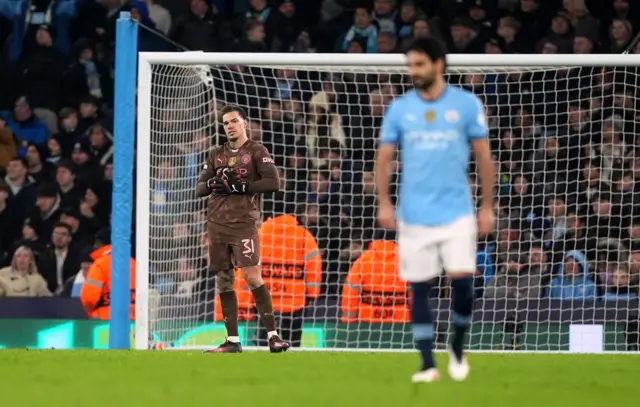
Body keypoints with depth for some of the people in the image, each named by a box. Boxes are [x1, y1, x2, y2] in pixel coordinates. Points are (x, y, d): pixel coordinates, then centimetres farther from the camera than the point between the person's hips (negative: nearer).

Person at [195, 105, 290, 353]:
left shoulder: (256, 151, 2)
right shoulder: (216, 155, 17)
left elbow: (273, 182, -9)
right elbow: (199, 188, 16)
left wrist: (241, 186, -14)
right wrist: (212, 183, -7)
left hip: (244, 221, -5)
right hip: (216, 223, 5)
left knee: (252, 275, -16)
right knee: (223, 281, 4)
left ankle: (272, 335, -14)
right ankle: (232, 340, 9)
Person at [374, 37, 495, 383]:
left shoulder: (466, 105, 0)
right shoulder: (399, 109, 5)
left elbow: (483, 157, 5)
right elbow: (384, 158, 7)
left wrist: (487, 207, 2)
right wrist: (384, 203, -5)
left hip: (456, 212, -2)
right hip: (414, 216, 2)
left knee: (462, 279, -11)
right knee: (419, 288, 1)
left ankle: (458, 349, 13)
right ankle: (428, 365, 8)